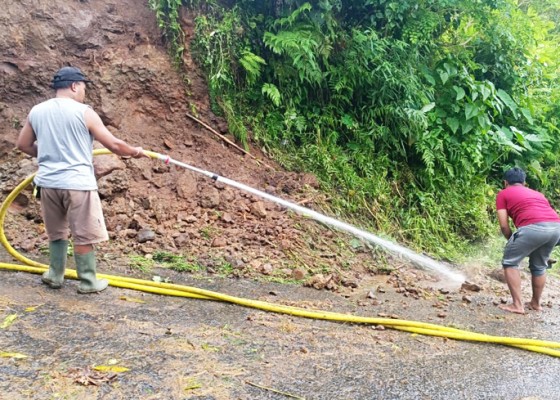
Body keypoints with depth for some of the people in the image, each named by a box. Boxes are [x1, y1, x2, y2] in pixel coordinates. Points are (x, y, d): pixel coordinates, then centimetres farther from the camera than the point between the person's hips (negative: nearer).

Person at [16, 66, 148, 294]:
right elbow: (114, 145, -6)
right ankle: (88, 283, 15)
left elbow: (23, 145, 16)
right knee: (84, 236, 5)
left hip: (48, 183, 6)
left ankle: (55, 275, 31)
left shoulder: (36, 111, 6)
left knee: (56, 232, 22)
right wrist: (135, 152, 11)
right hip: (77, 183, -5)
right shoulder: (84, 112, -8)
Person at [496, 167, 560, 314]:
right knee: (539, 266, 27)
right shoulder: (536, 193, 36)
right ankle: (535, 303, 37)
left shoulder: (503, 194, 19)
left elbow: (504, 226, 11)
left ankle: (517, 305, 9)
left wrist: (513, 242, 27)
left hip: (533, 227, -6)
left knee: (510, 263, 12)